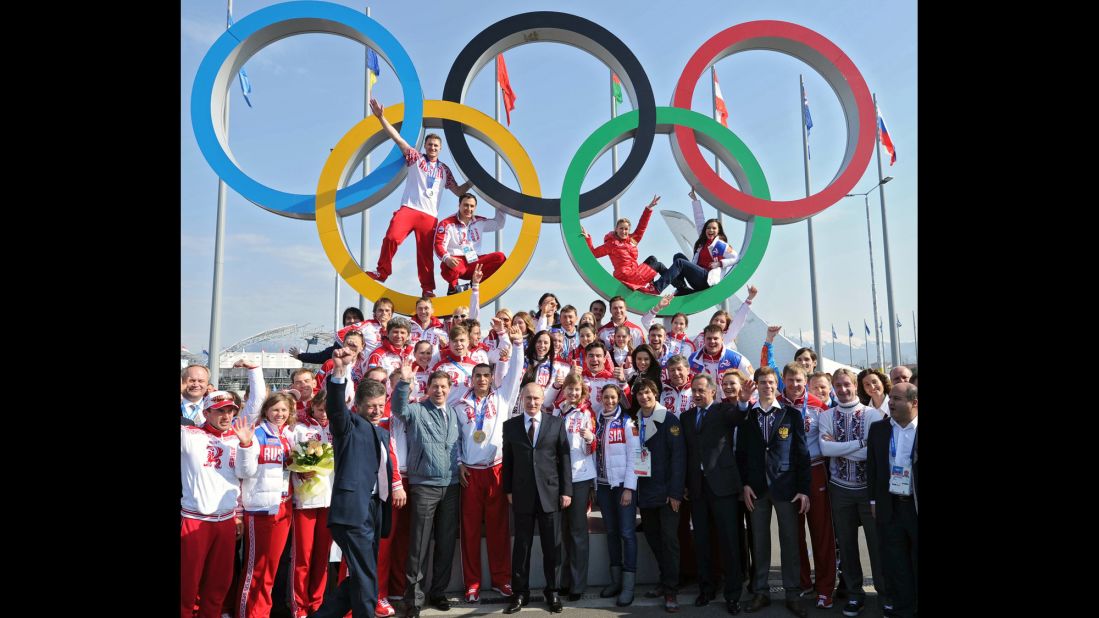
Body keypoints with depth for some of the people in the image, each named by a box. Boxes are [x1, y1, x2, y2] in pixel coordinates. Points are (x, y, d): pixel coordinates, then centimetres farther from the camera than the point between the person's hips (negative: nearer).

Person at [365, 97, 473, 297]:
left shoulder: (444, 170, 19)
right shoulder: (416, 158, 11)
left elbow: (458, 191, 24)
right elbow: (398, 139, 2)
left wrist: (473, 181, 9)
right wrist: (381, 118, -7)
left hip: (429, 215, 2)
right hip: (409, 209, -2)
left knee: (425, 252, 1)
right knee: (392, 237, -22)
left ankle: (428, 288, 7)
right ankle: (382, 272, -7)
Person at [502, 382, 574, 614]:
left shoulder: (556, 423, 3)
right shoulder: (510, 425, 6)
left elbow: (564, 459, 2)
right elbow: (508, 460, 7)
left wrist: (566, 490, -2)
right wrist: (508, 489, 2)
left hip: (550, 493, 0)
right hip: (522, 495, 0)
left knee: (552, 546, 7)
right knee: (521, 545, 8)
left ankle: (552, 592, 21)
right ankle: (520, 592, 20)